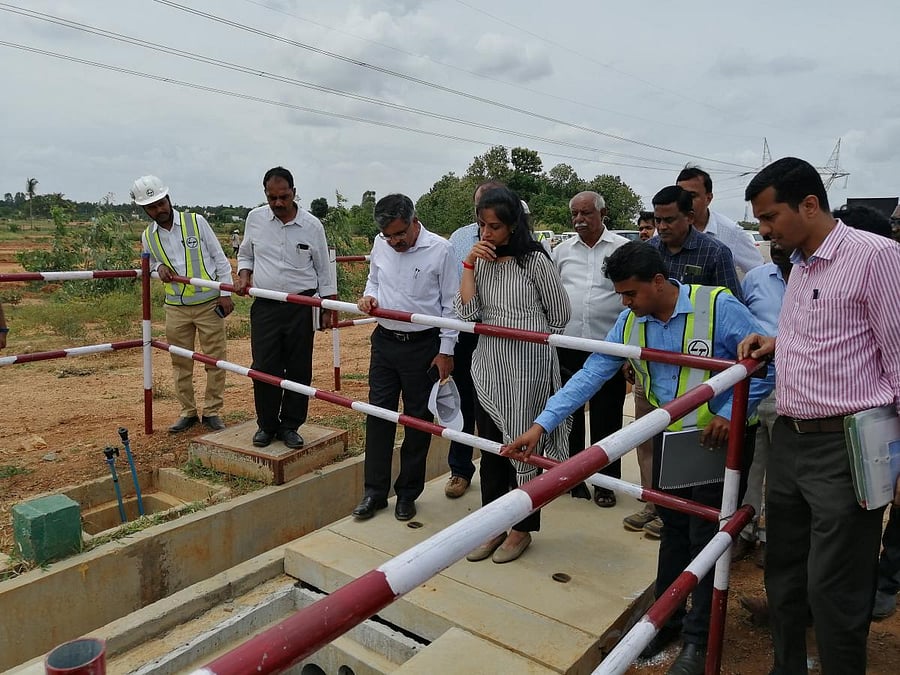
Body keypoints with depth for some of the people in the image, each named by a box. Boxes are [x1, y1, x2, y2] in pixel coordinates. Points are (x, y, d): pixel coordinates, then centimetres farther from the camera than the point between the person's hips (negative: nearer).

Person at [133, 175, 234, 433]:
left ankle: (212, 412, 15)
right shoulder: (148, 237, 4)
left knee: (215, 360, 2)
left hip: (209, 304, -3)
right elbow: (153, 267, 17)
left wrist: (225, 293, -8)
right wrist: (160, 268, -8)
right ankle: (188, 412, 25)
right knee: (181, 364, 11)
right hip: (175, 308, 3)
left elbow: (220, 259, -3)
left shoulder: (196, 222, -6)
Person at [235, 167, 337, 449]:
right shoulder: (255, 218, 2)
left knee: (299, 370, 4)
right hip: (265, 306, 1)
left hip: (301, 307, -1)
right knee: (264, 368, 2)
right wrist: (244, 275, -2)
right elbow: (245, 255, 18)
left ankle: (290, 426, 19)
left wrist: (328, 309, 2)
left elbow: (324, 270, 4)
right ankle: (266, 425, 20)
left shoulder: (311, 225, -3)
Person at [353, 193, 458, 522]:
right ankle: (375, 491, 21)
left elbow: (450, 304, -8)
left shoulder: (440, 249, -12)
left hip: (424, 346, -4)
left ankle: (408, 493, 23)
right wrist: (369, 296, -5)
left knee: (419, 420, 8)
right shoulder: (380, 244, 1)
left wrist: (446, 351, -8)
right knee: (378, 414, 8)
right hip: (385, 342, 4)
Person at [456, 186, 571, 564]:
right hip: (487, 367, 5)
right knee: (490, 447, 12)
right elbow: (467, 313, -7)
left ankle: (522, 528, 25)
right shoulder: (481, 261, 4)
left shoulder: (535, 260, -10)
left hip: (527, 370, -5)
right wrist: (469, 264, -11)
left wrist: (533, 341, 8)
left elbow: (560, 314, -1)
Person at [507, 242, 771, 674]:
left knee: (706, 535, 5)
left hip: (721, 436, -5)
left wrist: (730, 413, -21)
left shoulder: (718, 307, -21)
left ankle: (699, 638, 23)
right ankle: (667, 616, 35)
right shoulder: (630, 322, -6)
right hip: (671, 434, 5)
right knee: (672, 526, 16)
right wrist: (542, 424, -17)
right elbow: (591, 375, -10)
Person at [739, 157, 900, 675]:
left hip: (843, 448, -8)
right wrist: (777, 343, 6)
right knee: (783, 577, 19)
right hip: (788, 442, 8)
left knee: (833, 592, 1)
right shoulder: (800, 266, 14)